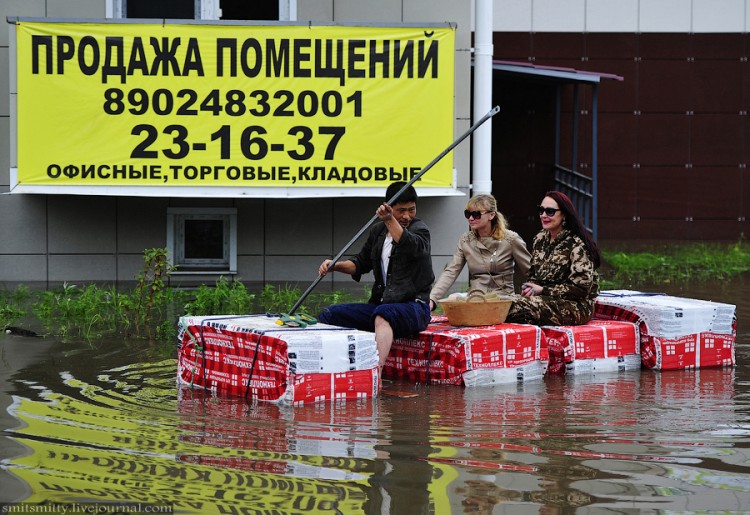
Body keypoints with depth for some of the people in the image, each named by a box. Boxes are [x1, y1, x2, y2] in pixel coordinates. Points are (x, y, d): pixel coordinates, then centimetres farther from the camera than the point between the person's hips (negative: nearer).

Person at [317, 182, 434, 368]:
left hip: (413, 307, -7)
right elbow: (362, 262, 27)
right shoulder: (378, 231, 16)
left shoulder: (419, 229, -3)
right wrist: (336, 266, 7)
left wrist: (390, 221, -41)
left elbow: (414, 247, -27)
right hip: (380, 303, 7)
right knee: (328, 315, -8)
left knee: (383, 314, -41)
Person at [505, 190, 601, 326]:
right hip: (546, 300, 7)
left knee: (518, 306, -30)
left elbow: (580, 288, -15)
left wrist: (543, 290, -15)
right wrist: (530, 287, -4)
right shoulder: (540, 239, 12)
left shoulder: (577, 245, -11)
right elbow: (533, 273, 21)